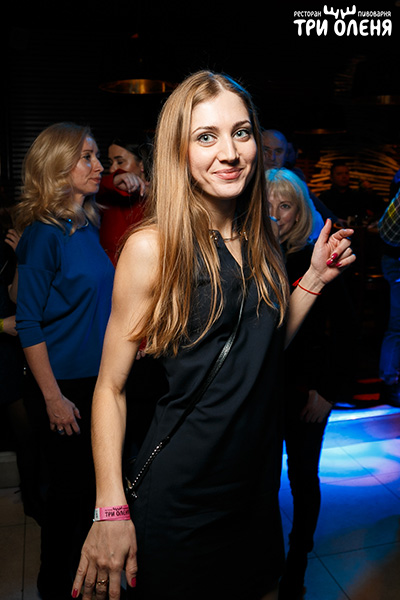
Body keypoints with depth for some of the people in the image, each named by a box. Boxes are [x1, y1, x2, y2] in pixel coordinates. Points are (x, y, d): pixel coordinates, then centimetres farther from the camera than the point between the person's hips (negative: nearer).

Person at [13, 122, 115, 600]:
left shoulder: (89, 226, 7)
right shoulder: (43, 233, -16)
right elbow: (28, 324, -16)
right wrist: (53, 397, -17)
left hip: (99, 380, 7)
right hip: (62, 385, -7)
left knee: (95, 484, 18)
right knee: (69, 489, 9)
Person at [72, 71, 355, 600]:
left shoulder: (257, 239, 2)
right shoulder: (152, 247, -17)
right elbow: (110, 386, -14)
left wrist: (316, 277, 2)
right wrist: (112, 511, -17)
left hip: (260, 475, 6)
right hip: (180, 492, -6)